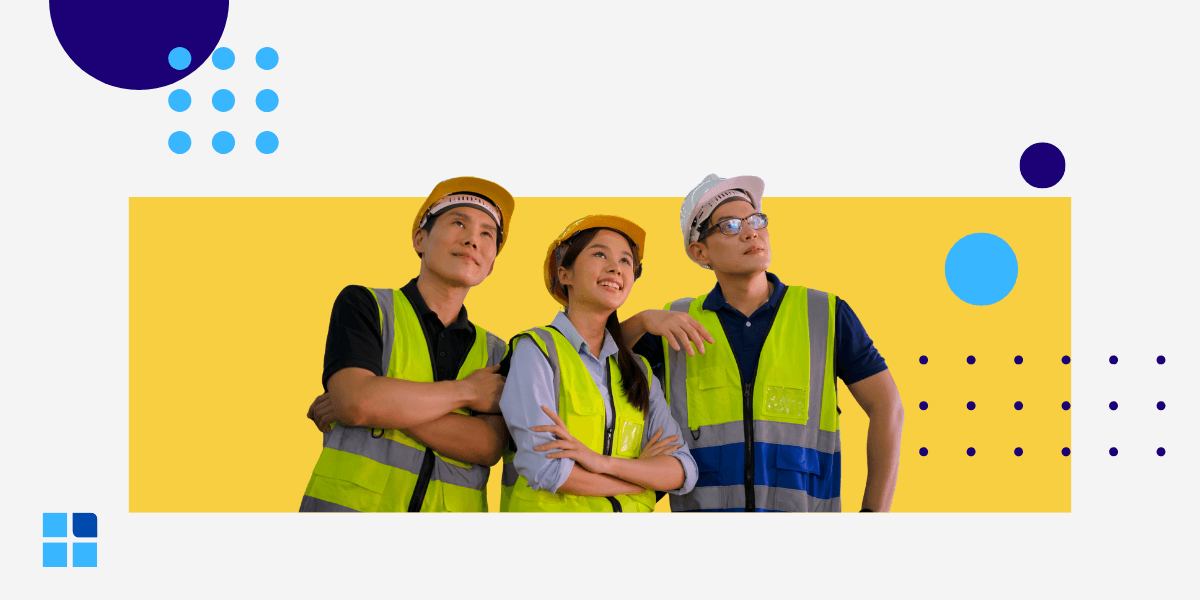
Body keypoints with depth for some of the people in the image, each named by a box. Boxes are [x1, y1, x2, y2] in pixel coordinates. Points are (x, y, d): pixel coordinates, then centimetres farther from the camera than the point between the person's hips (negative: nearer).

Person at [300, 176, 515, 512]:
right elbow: (357, 401, -12)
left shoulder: (494, 355, 13)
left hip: (452, 507, 3)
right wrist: (467, 391, -2)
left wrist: (384, 404, -12)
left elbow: (487, 447, -5)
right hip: (350, 502, -2)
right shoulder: (362, 306, 6)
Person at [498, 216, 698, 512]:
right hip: (549, 510, -5)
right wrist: (644, 471, -2)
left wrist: (602, 462, -13)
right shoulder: (535, 349, -1)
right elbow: (544, 470, -12)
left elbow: (683, 472, 2)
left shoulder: (640, 371, 13)